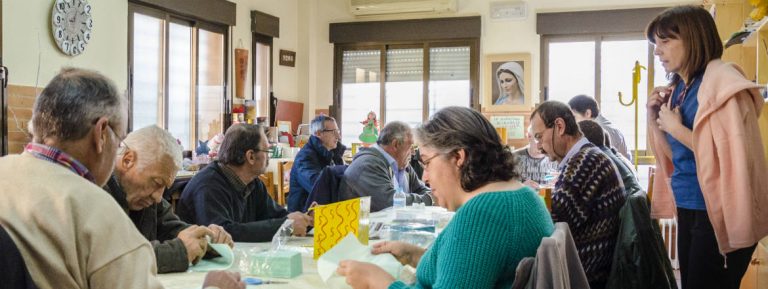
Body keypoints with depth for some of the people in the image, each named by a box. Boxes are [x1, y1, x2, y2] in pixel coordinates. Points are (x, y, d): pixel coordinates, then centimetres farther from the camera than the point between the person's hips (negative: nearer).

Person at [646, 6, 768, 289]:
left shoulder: (722, 82, -14)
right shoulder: (678, 88, 9)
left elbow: (733, 159, -22)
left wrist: (676, 128, -16)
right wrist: (654, 118, 1)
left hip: (719, 215, -8)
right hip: (689, 210, 8)